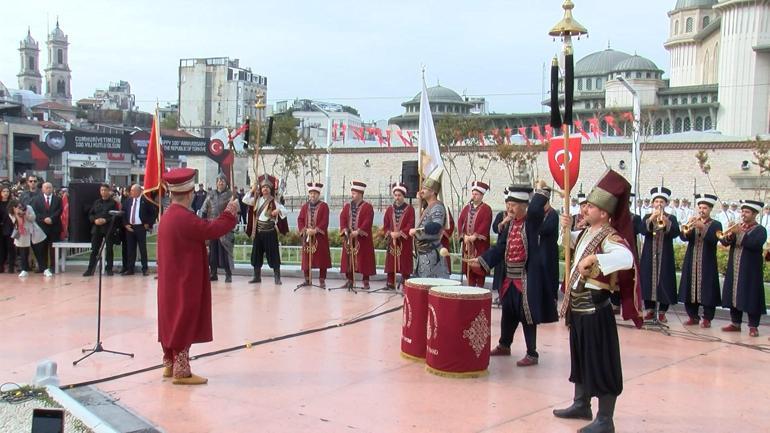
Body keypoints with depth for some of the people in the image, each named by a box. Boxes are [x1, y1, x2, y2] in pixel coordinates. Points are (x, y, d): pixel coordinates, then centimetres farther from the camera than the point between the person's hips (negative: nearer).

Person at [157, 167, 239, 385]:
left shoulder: (168, 216, 8)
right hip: (184, 281, -10)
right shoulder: (184, 218, -23)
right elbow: (212, 230, -21)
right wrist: (230, 212, -8)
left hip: (171, 280, 10)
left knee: (172, 318, 16)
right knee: (184, 321, -3)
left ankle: (170, 365, 25)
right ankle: (181, 371, 2)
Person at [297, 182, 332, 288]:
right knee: (306, 259, 4)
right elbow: (300, 220, 6)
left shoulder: (324, 206, 0)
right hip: (307, 236, 3)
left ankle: (322, 280, 4)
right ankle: (307, 279, 13)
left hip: (320, 236, -3)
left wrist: (316, 230, -19)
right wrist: (305, 230, -10)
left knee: (322, 258, -3)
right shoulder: (305, 206, 12)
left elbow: (325, 221, -8)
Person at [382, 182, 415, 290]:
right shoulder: (390, 209, 10)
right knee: (391, 263, 4)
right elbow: (385, 225, 9)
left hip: (405, 241, -3)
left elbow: (410, 225, -8)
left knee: (405, 264, -2)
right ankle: (390, 283, 11)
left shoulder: (410, 209, -2)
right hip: (391, 240, 3)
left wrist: (400, 233, -18)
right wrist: (390, 233, -9)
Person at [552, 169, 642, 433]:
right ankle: (581, 405, 35)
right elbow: (576, 243, 32)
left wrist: (594, 258, -40)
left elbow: (627, 259, -38)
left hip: (595, 306, -10)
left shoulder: (609, 237, -19)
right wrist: (568, 229, 12)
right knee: (580, 356, 20)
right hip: (578, 304, 10)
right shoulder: (588, 232, 8)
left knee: (601, 361, -2)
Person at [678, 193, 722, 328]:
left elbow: (714, 240, -16)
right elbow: (683, 237, -4)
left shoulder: (716, 225, 2)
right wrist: (687, 229, -25)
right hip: (691, 263, 4)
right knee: (690, 289, 4)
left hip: (707, 264, -3)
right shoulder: (692, 222, 11)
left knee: (707, 290, -4)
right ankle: (693, 316, 15)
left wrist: (702, 227, -27)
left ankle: (707, 319, 5)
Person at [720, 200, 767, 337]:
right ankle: (735, 323, 17)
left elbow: (754, 244, -20)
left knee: (751, 297, -4)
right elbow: (724, 242, 5)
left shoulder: (760, 230, -1)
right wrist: (729, 235, -16)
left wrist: (740, 232, -22)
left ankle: (753, 326, 2)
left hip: (750, 271, -5)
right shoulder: (737, 227, 15)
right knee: (734, 295, 8)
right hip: (734, 270, 5)